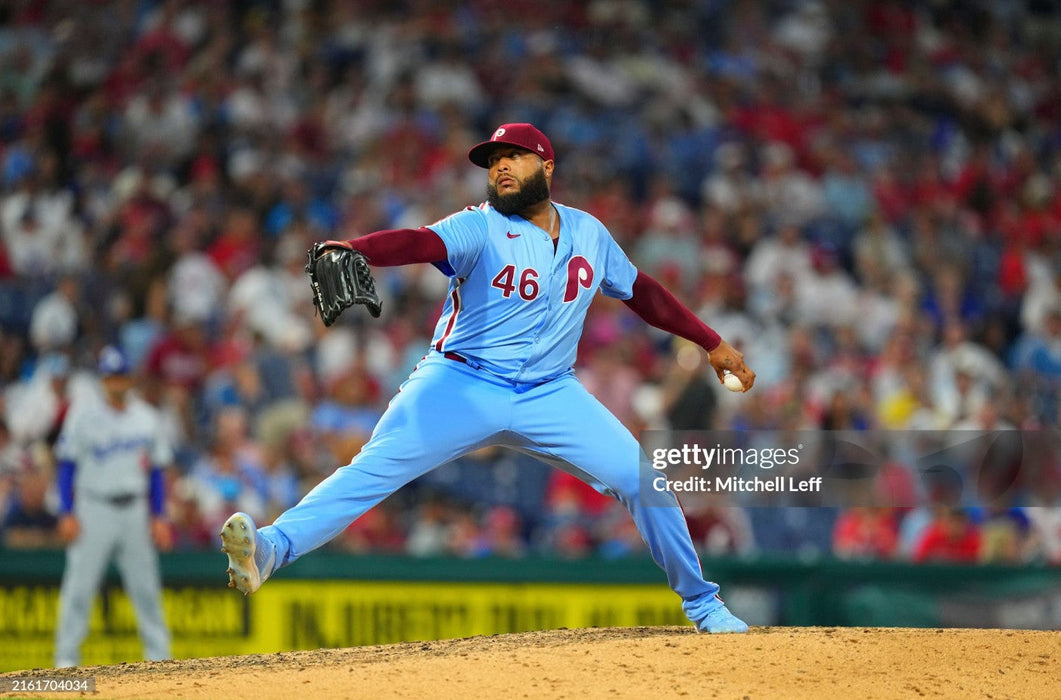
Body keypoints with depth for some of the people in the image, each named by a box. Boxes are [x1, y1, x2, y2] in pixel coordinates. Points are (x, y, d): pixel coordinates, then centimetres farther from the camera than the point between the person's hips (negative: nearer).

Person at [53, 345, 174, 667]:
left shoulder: (146, 417, 7)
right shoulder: (84, 412, -3)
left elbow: (156, 469, 13)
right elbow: (67, 464, -2)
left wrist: (158, 517, 5)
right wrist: (66, 514, -9)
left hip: (134, 509, 3)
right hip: (94, 508, -3)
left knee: (146, 586, 4)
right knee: (79, 585, -6)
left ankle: (158, 653, 11)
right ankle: (66, 656, -2)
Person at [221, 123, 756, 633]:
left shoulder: (589, 233, 8)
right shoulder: (480, 228, -7)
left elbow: (642, 292, 22)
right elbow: (420, 241, -26)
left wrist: (713, 345, 24)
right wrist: (349, 250, -46)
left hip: (549, 395, 4)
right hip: (463, 384, -4)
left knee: (640, 478, -5)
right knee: (378, 465, -23)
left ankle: (701, 604, 14)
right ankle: (271, 549, -37)